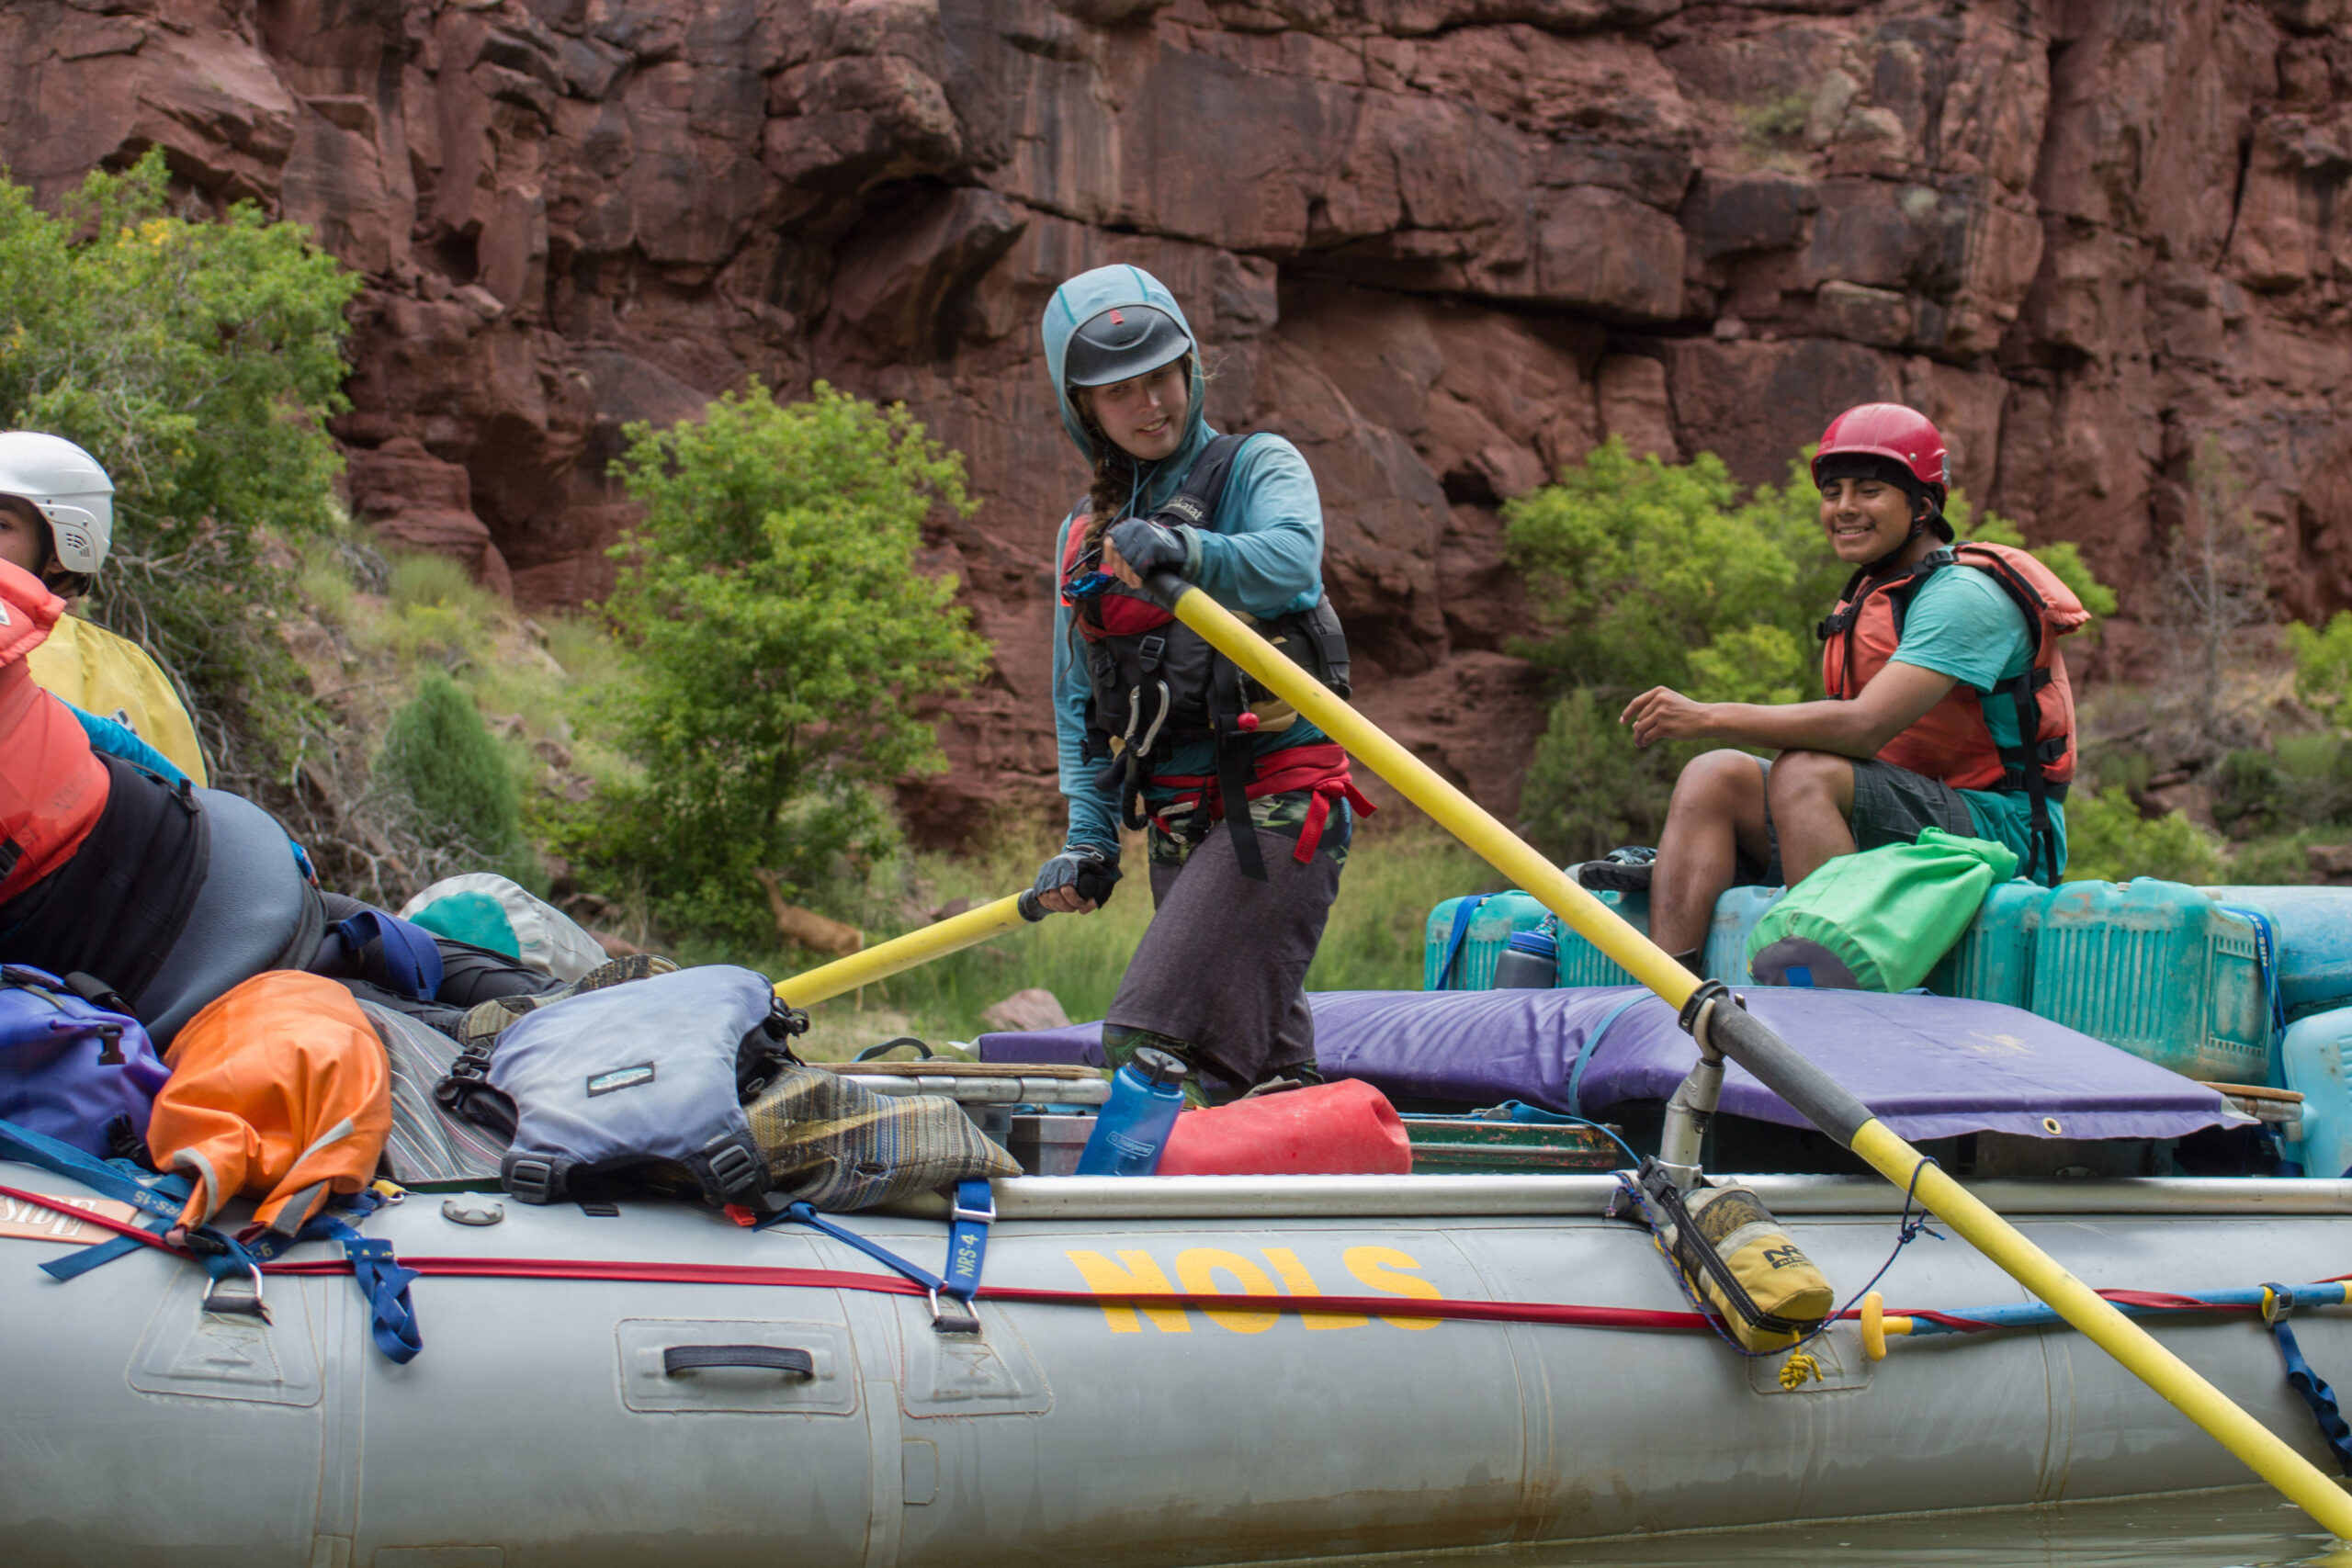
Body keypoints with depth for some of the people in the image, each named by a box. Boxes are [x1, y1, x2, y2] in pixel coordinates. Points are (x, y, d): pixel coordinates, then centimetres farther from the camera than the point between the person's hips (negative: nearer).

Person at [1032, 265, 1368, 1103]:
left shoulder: (1254, 466, 1)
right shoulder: (1084, 535, 18)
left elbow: (1292, 561, -22)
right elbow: (1080, 703, 19)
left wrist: (1185, 552, -41)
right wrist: (1089, 839, 7)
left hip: (1278, 807, -7)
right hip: (1179, 828, 7)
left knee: (1150, 1047, -20)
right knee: (1266, 1067, 9)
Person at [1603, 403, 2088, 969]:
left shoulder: (1965, 596, -14)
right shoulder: (1870, 596, 16)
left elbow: (1866, 727, -26)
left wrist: (1708, 718, -23)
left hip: (1997, 830, -9)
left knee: (1802, 772, -30)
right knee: (1714, 776, -5)